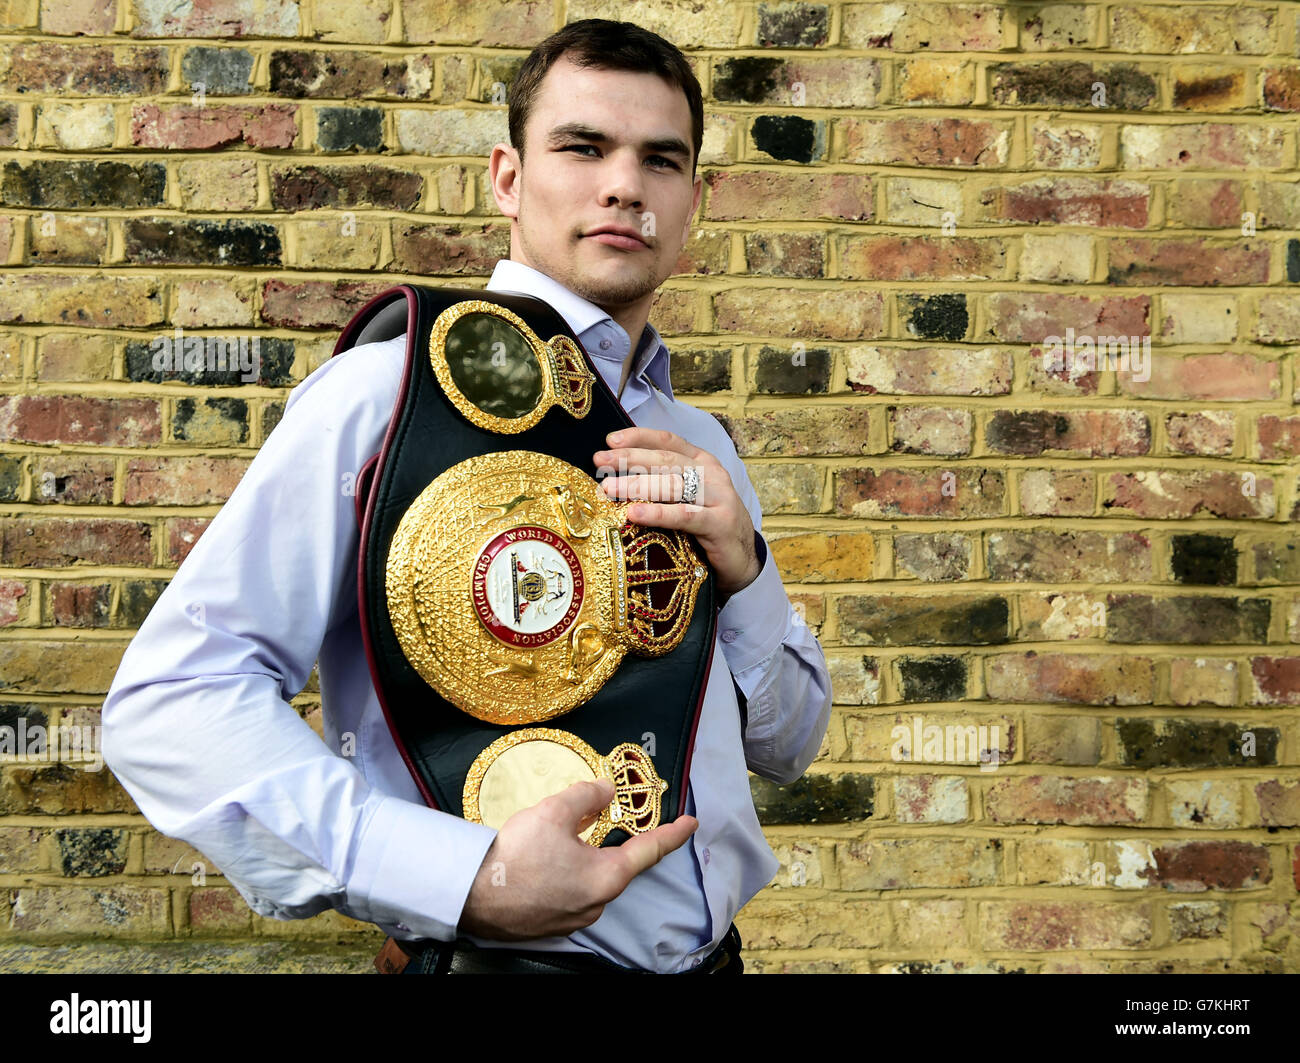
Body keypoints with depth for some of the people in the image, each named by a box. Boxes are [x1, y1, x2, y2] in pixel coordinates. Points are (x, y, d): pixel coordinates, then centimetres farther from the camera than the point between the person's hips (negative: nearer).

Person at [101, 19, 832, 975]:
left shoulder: (700, 447, 7)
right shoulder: (391, 391, -14)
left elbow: (787, 748, 8)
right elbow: (169, 698, -20)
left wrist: (743, 574, -11)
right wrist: (463, 876, -29)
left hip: (710, 953, 7)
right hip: (512, 956, -6)